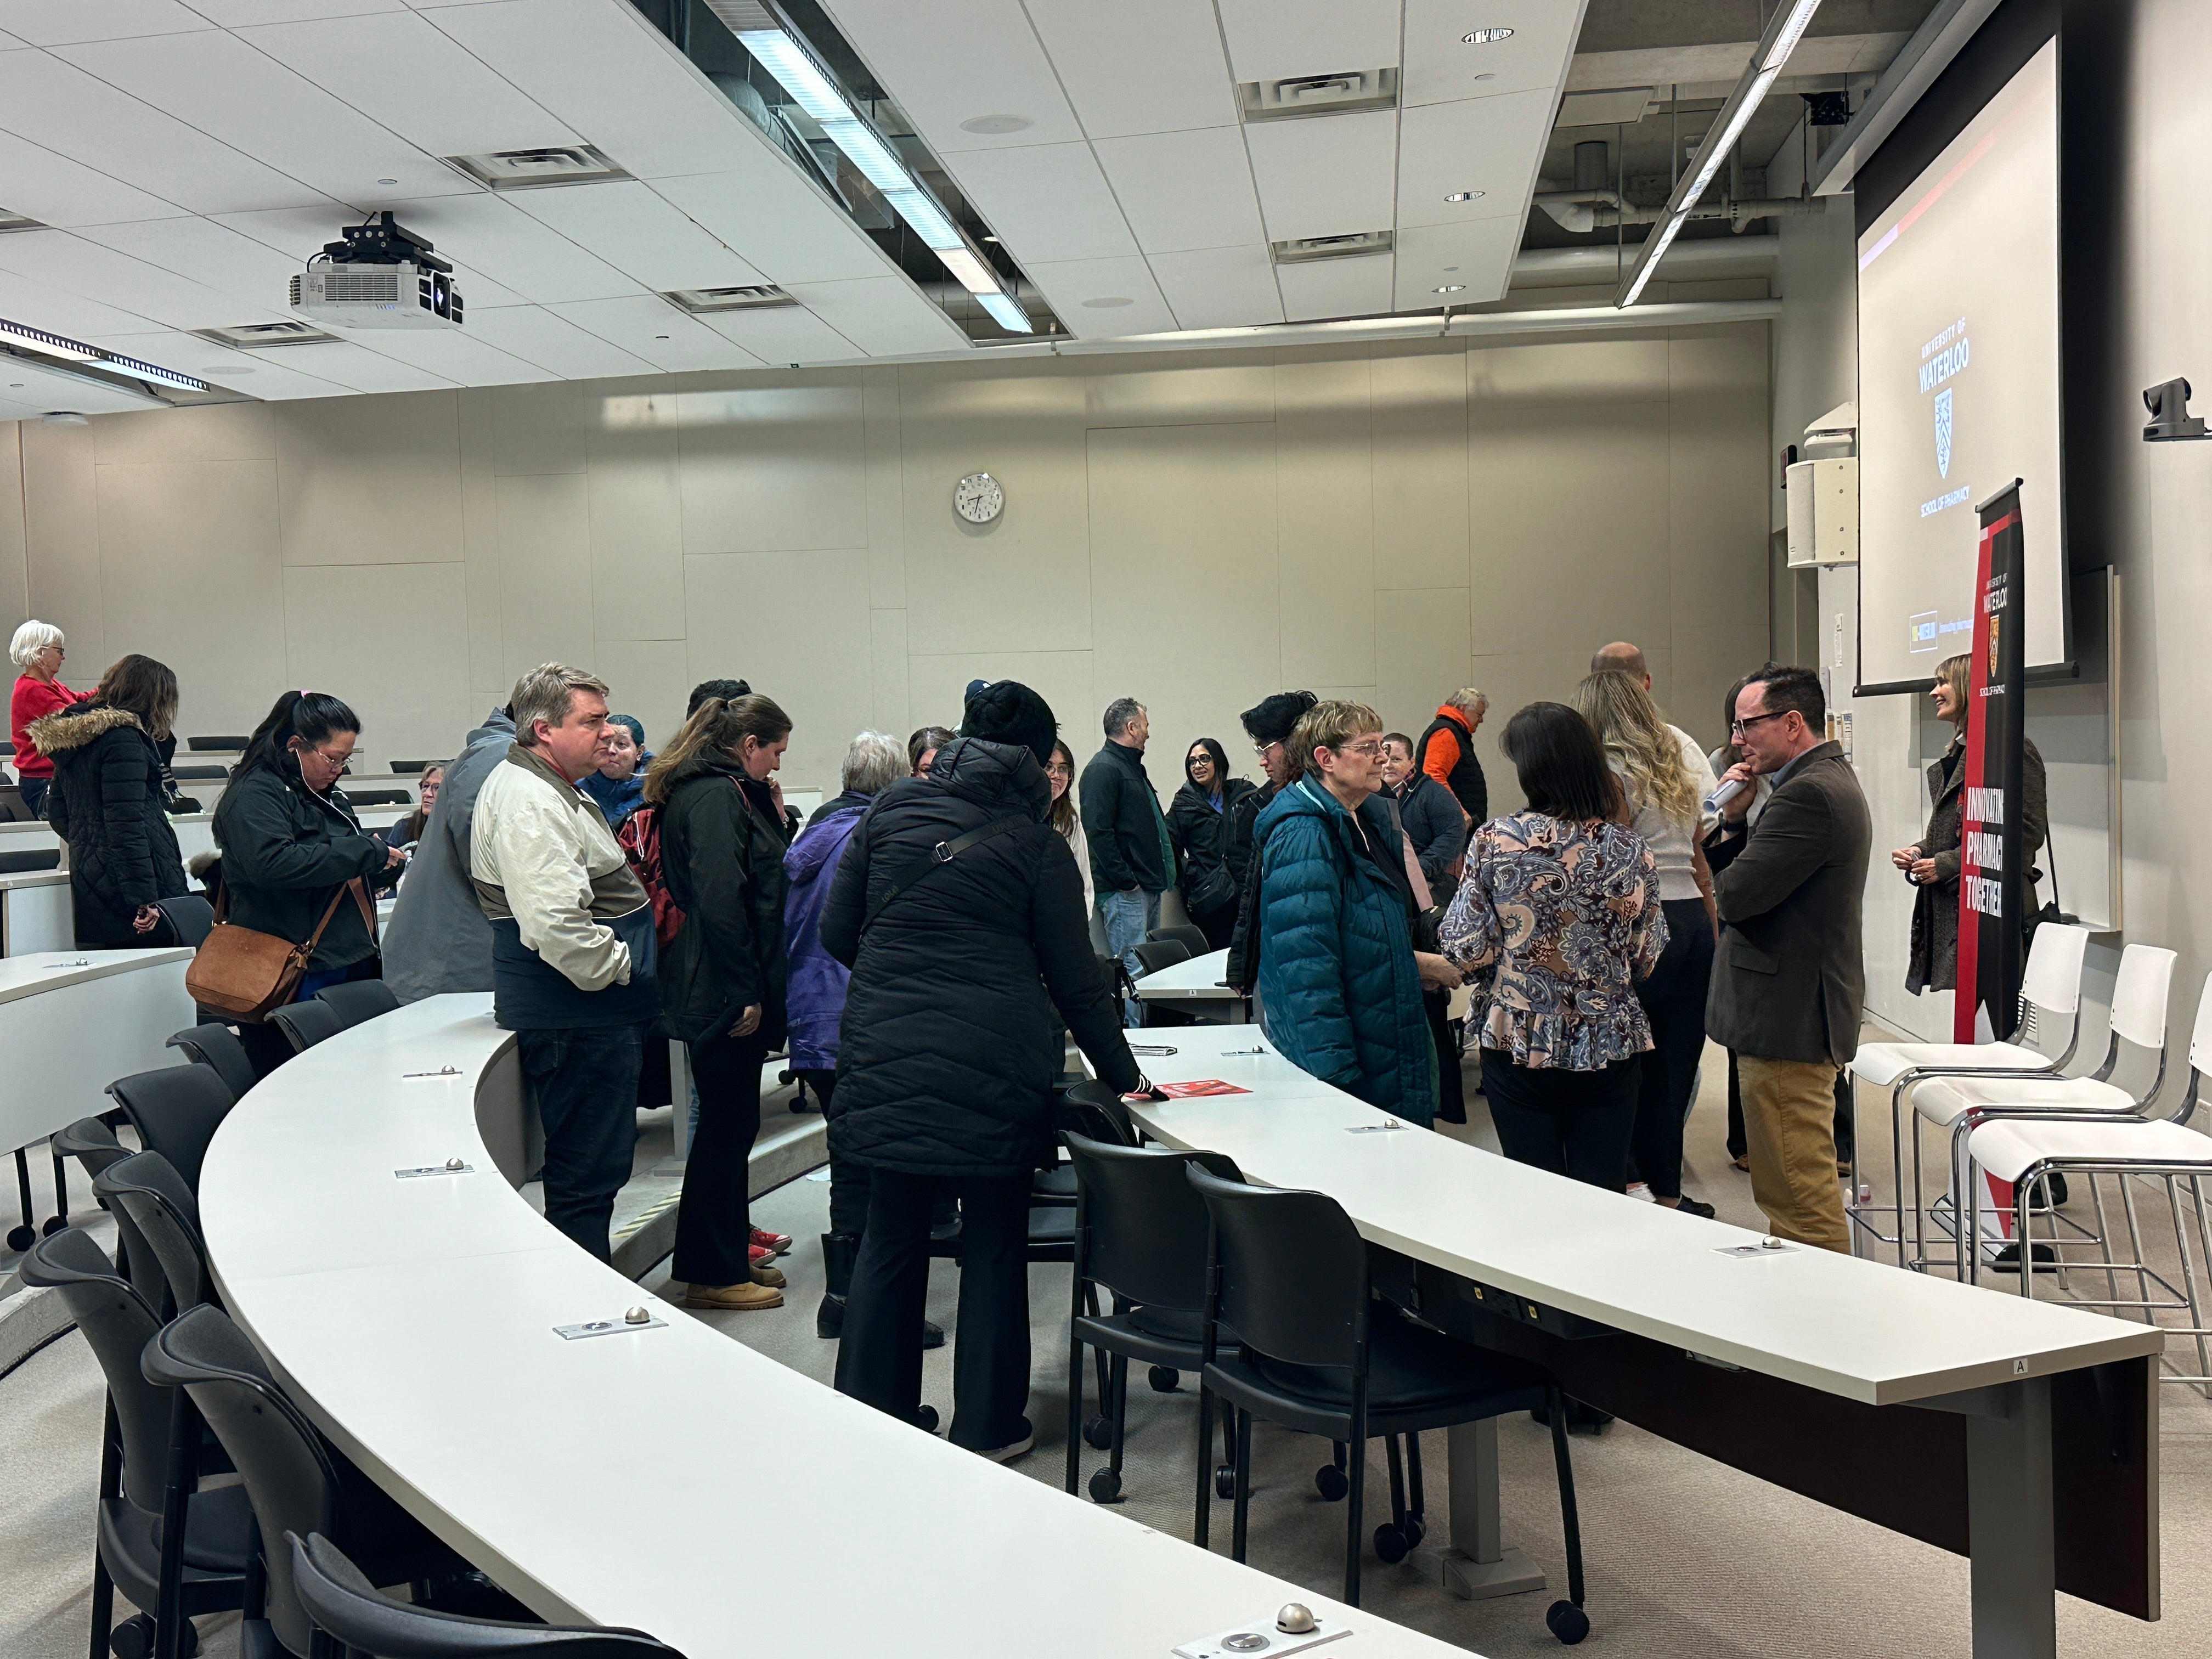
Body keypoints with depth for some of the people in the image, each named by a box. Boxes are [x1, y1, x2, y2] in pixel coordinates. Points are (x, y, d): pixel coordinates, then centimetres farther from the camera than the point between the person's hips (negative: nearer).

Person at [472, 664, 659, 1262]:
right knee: (588, 1174, -4)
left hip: (590, 1012, 11)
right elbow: (553, 922, -30)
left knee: (593, 1167, 19)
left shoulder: (556, 791, 17)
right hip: (577, 1018, -11)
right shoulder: (527, 802, -19)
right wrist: (617, 969, -16)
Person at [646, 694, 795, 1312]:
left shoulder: (725, 792, 17)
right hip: (725, 991, -11)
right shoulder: (718, 797, -16)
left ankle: (730, 1254, 29)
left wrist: (773, 819, 10)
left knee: (731, 1122, 17)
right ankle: (713, 1274, 9)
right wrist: (745, 994, -23)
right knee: (728, 1124, -2)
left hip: (723, 991, 11)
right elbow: (721, 900, -25)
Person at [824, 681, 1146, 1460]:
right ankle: (988, 1427, 19)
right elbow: (1074, 976, 2)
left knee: (890, 1240, 12)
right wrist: (1121, 1072, 12)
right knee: (995, 1244, 10)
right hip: (995, 1070, -2)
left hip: (884, 1057, 3)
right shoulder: (1036, 842, 0)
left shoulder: (891, 811, 6)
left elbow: (836, 933, 8)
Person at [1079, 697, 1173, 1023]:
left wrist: (1159, 876, 18)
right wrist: (1125, 881, -20)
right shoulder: (1102, 769, -11)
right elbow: (1098, 831, -20)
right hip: (1124, 892, -10)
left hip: (1148, 888, 10)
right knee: (1133, 971, -10)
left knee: (1149, 968, 12)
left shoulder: (1134, 767, 21)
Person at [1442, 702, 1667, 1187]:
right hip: (1610, 1047, 1)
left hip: (1518, 1043, -1)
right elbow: (1646, 957, 1)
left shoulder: (1493, 842, -11)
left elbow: (1467, 950, -11)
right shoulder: (1629, 849, -6)